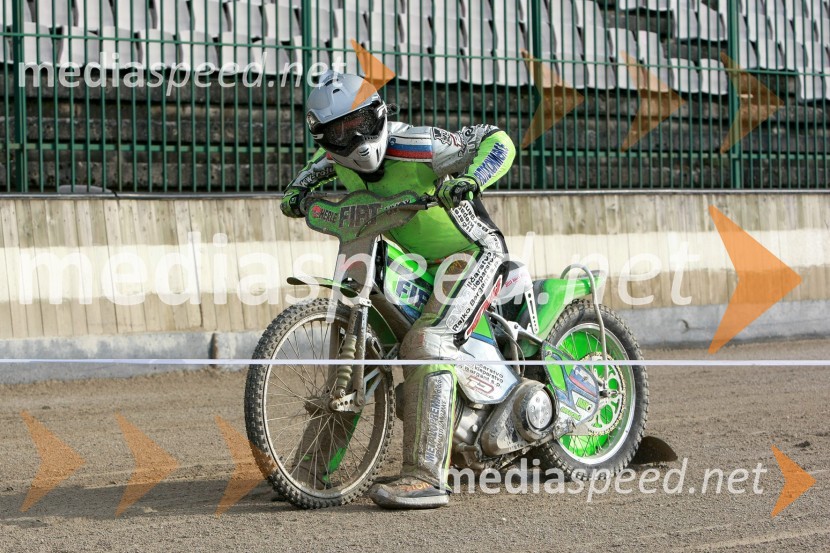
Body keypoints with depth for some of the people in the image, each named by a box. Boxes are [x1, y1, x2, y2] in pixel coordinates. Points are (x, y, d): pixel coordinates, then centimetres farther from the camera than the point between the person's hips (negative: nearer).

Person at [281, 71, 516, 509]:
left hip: (471, 252, -9)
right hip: (417, 260, 9)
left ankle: (426, 477, -33)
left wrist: (470, 179, -38)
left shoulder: (416, 147, -24)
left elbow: (498, 141, -20)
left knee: (426, 344, -27)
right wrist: (298, 189, 7)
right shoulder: (338, 158, -3)